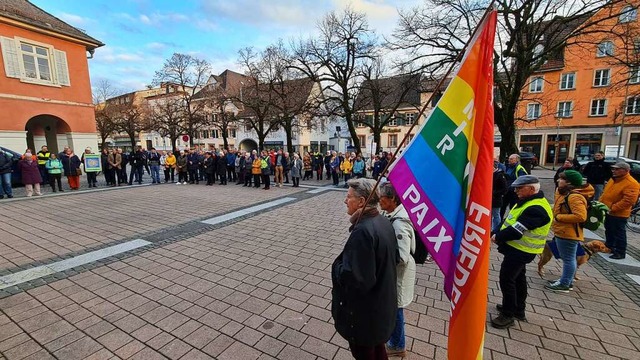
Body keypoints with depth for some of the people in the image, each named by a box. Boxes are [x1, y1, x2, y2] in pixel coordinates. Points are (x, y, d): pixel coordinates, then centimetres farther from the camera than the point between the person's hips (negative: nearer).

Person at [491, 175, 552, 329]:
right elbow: (511, 222, 12)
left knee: (506, 280, -3)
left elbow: (516, 230, -28)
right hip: (519, 249, 10)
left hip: (520, 251, -10)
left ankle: (508, 315, 11)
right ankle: (518, 309, 37)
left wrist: (498, 237, -14)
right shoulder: (528, 201, 7)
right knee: (518, 278, 21)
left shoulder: (536, 209, -26)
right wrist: (499, 235, -1)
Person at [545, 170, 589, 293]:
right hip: (562, 233, 10)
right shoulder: (565, 194, 10)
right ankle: (567, 281, 32)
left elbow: (580, 216, -29)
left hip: (568, 234, -10)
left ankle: (564, 285, 11)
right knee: (568, 259, 19)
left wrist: (559, 217, -22)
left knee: (568, 259, 1)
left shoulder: (575, 197, -21)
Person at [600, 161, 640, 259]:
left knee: (619, 234, 2)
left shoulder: (631, 183, -20)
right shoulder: (613, 179, 8)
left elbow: (628, 200, -26)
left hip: (619, 214, -9)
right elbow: (605, 192, 17)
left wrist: (612, 208, -26)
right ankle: (609, 247, 35)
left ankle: (620, 252, 13)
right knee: (609, 231, 21)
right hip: (608, 212, 9)